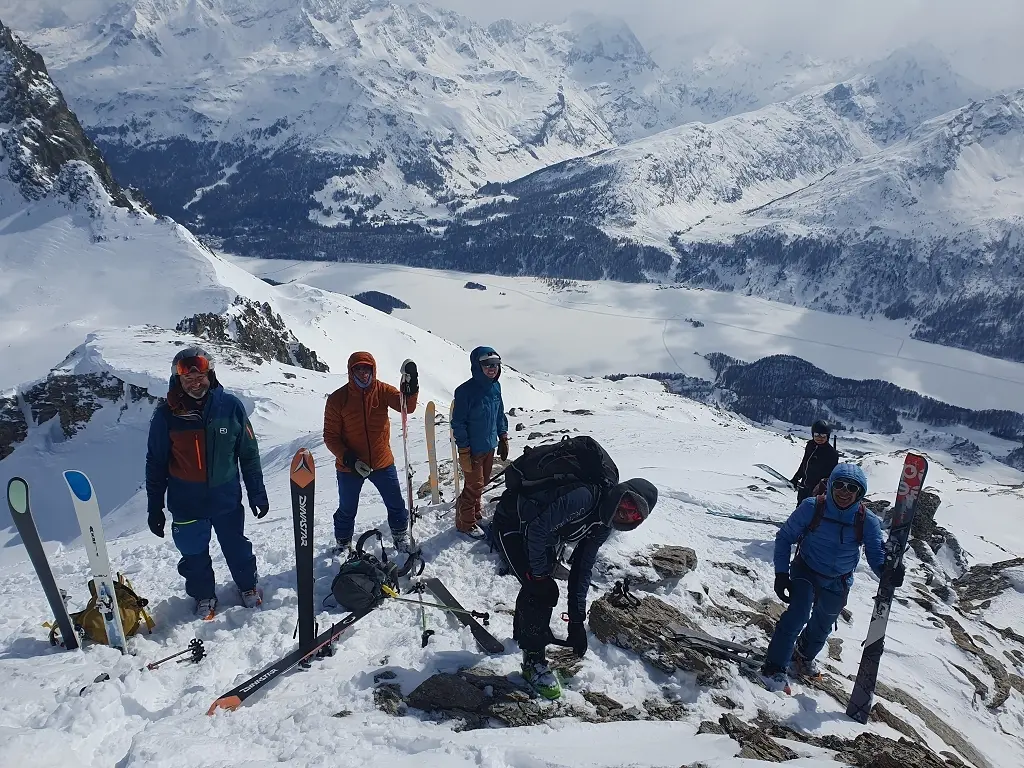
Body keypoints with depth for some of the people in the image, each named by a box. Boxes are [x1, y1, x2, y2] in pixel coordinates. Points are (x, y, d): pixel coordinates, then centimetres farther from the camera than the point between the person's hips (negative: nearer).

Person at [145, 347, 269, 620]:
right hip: (186, 504, 0)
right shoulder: (166, 414, -10)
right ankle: (203, 596, 39)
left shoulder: (230, 406, -10)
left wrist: (257, 493, 1)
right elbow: (156, 464, -1)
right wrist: (155, 508, 1)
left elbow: (249, 453, -2)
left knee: (236, 547, 18)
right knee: (194, 555, 15)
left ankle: (248, 586, 42)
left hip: (227, 499, 0)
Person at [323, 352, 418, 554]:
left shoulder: (382, 390, -7)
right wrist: (347, 458, -22)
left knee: (396, 505, 13)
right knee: (347, 511, 16)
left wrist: (411, 387, -42)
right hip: (350, 466, -1)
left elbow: (406, 406, -23)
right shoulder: (337, 399, -12)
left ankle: (401, 539, 35)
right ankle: (343, 546, 38)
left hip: (383, 463, 2)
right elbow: (330, 436, -8)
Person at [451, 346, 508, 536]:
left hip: (490, 446, 7)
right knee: (473, 486, 2)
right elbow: (458, 423, -17)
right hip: (473, 449, -7)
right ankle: (466, 523, 19)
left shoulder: (495, 387, 1)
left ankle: (475, 512, 39)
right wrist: (463, 451, -17)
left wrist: (503, 438, 15)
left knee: (482, 482, 19)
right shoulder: (465, 390, -20)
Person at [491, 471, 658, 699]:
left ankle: (523, 631, 51)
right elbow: (538, 530, -31)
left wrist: (577, 620, -2)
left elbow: (582, 569, 0)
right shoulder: (585, 497, -34)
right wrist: (540, 574, -21)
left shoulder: (602, 526, -5)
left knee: (539, 585, 23)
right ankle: (533, 661, 4)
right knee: (542, 591, -14)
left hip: (536, 533, 9)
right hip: (510, 525, -9)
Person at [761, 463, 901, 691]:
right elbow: (784, 537, -13)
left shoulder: (868, 522, -19)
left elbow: (877, 554, -14)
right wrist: (781, 573, -18)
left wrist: (888, 571, -38)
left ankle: (804, 655, 52)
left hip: (838, 584, 3)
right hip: (805, 572, -3)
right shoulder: (812, 508, -23)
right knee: (798, 615, -24)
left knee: (822, 626, 22)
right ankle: (775, 666, -11)